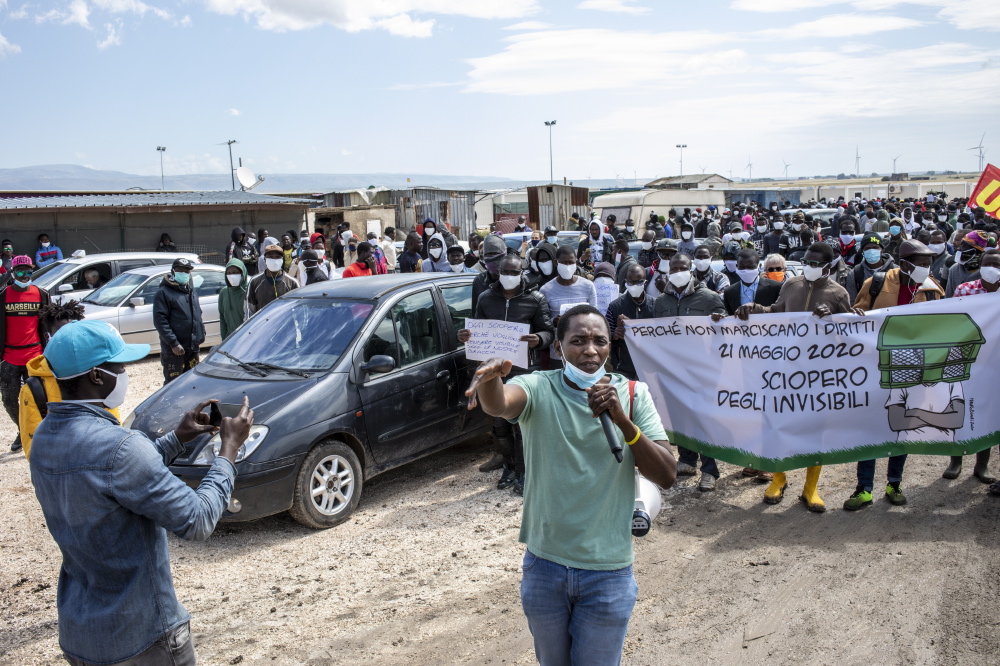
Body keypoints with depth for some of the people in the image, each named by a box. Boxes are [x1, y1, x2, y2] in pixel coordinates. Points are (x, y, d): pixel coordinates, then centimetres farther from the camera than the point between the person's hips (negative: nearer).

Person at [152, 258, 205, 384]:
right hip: (174, 350, -7)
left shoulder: (192, 292, 17)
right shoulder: (164, 293, -7)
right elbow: (160, 321, -14)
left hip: (193, 349, 7)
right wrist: (173, 343, -20)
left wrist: (200, 338, 13)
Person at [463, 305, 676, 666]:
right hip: (544, 566, 1)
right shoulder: (539, 388, -9)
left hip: (608, 572, 0)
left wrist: (622, 420, -25)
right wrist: (490, 375, -54)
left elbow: (667, 476, -13)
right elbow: (500, 405, -32)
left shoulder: (633, 394, -5)